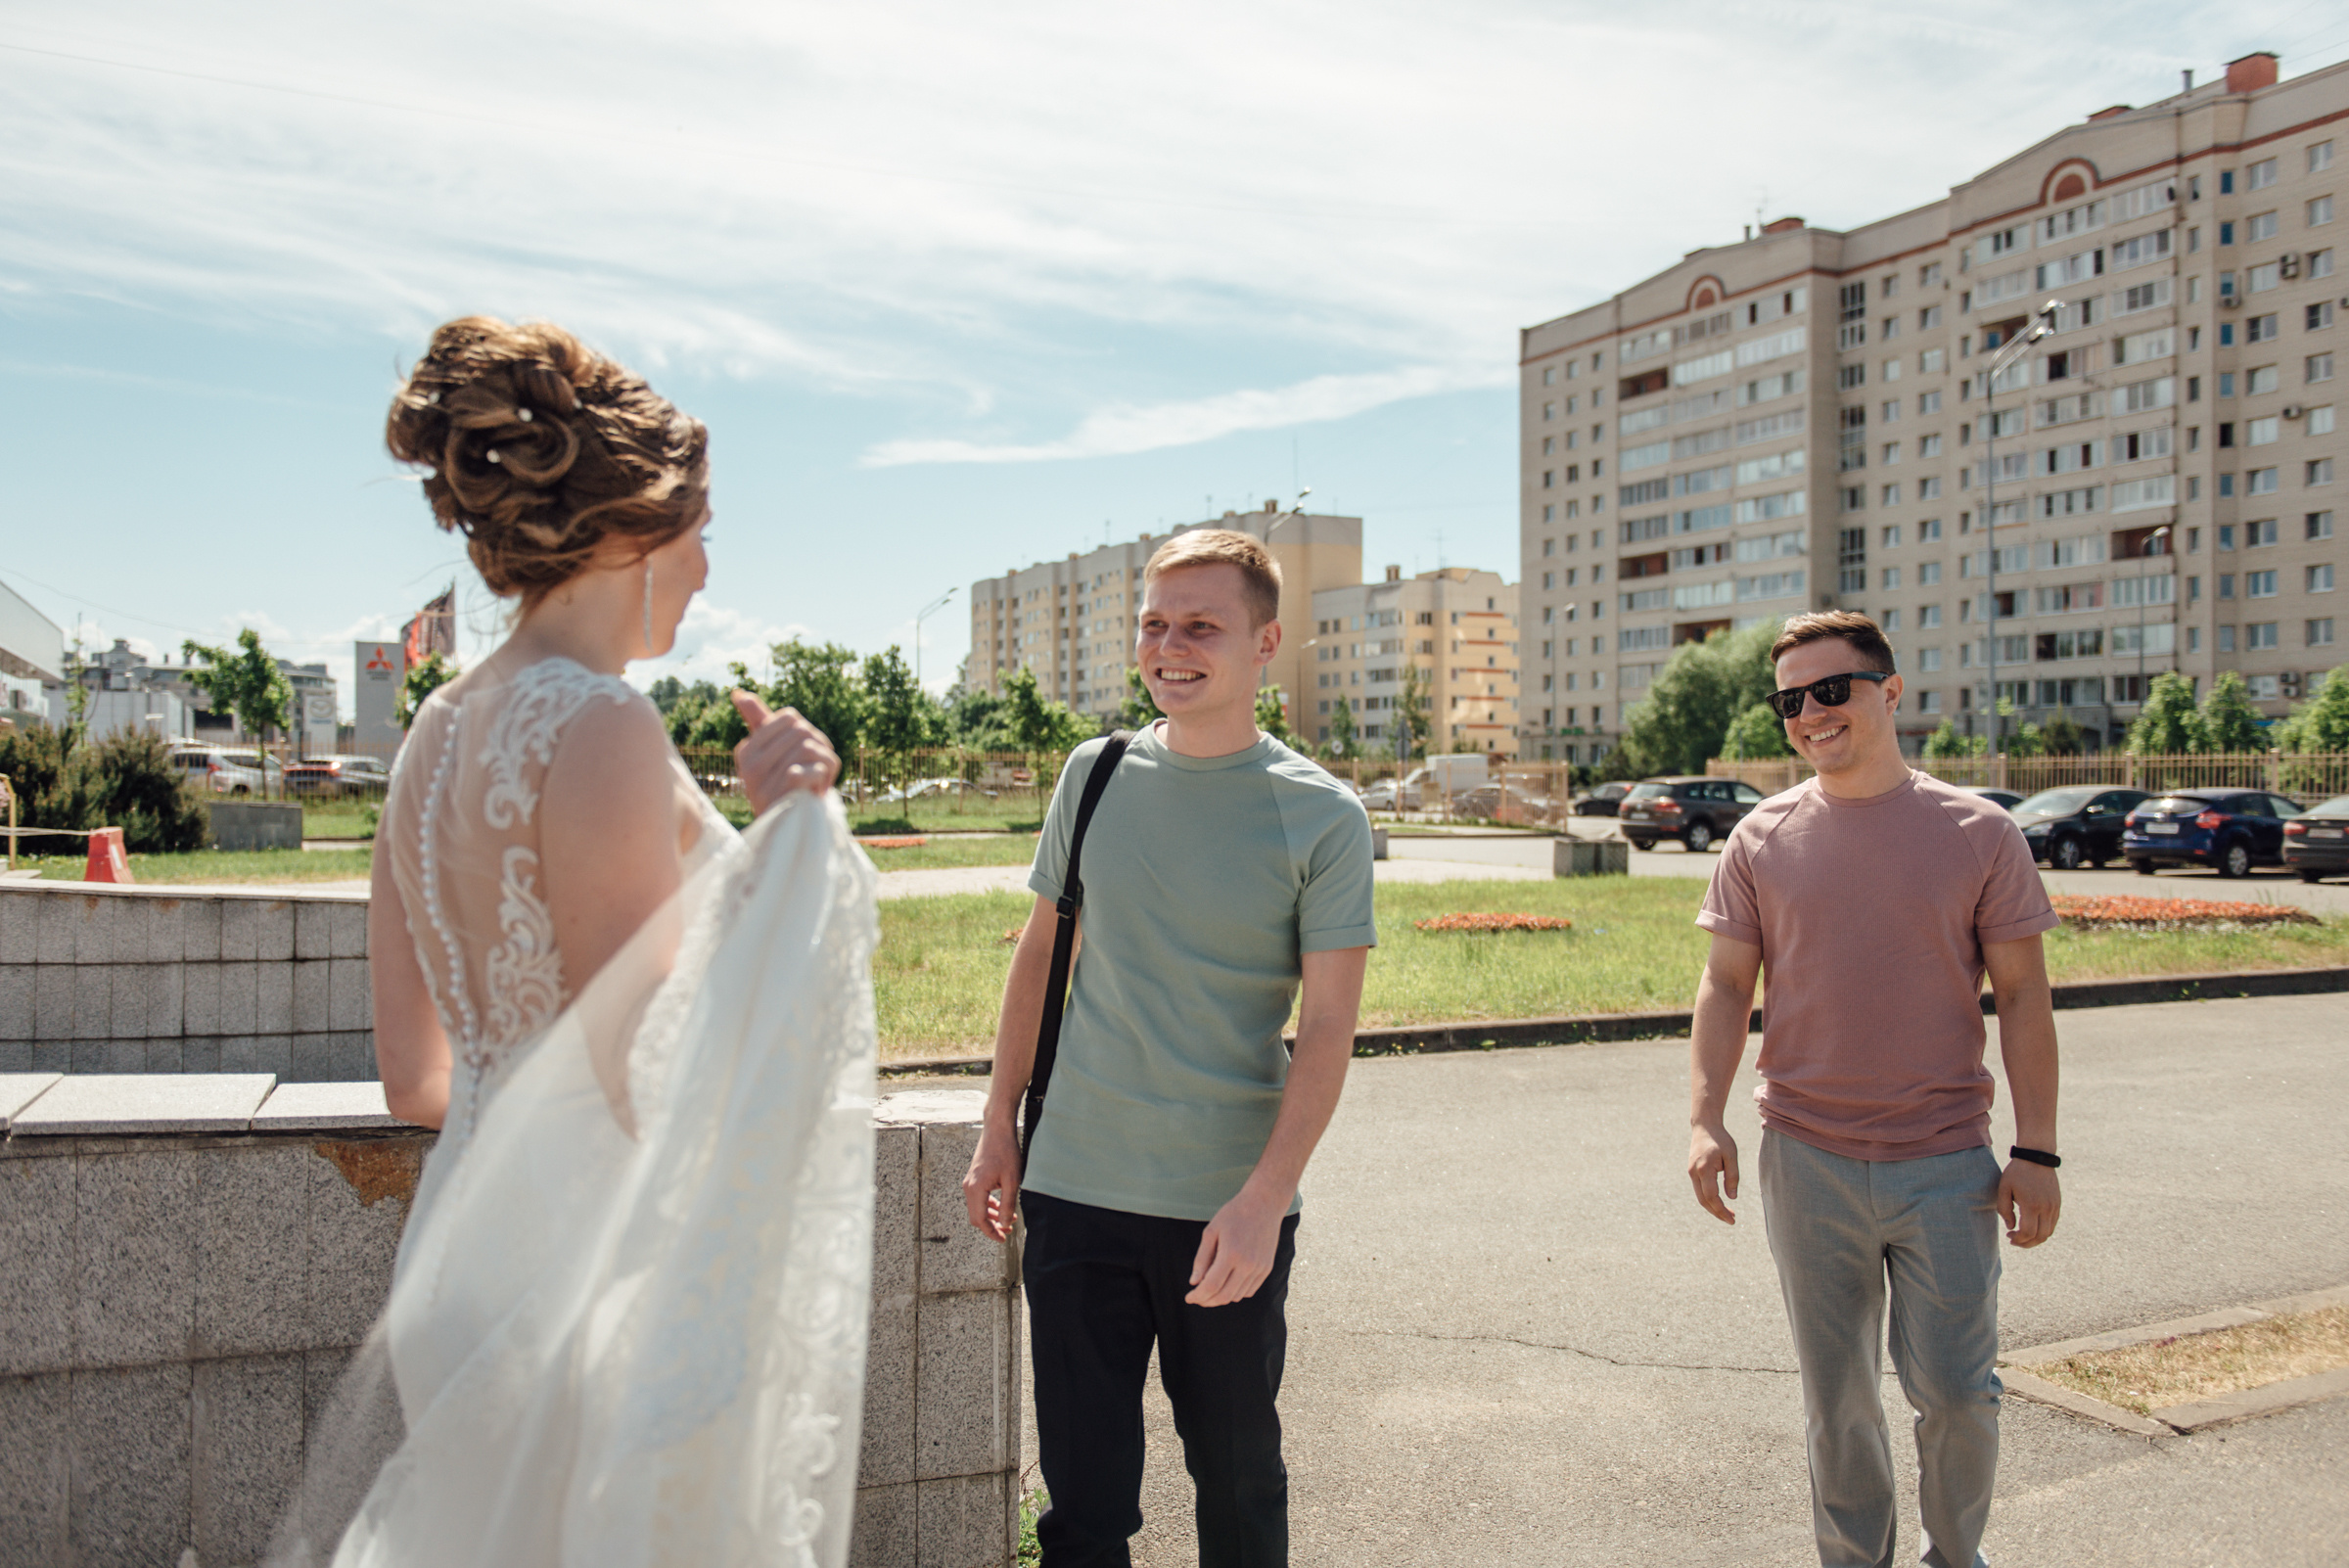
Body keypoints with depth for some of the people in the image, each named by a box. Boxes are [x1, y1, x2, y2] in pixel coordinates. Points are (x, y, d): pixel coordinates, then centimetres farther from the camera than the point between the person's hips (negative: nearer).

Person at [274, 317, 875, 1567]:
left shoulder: (439, 726, 7)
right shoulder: (597, 727, -19)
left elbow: (412, 1077, 10)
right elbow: (652, 1088, -22)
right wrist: (777, 835, -22)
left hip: (470, 1238, 9)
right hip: (600, 1265, -9)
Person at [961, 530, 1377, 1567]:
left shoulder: (1322, 817, -6)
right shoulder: (1096, 774, 3)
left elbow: (1327, 1029, -8)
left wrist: (1263, 1199, -17)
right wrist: (999, 1126, 10)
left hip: (1230, 1208, -2)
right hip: (1075, 1186, 2)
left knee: (1237, 1478, 13)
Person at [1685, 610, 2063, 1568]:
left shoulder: (1978, 834, -2)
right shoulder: (1761, 840, 1)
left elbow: (2022, 997, 1)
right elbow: (1726, 986, 3)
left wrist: (2036, 1149, -3)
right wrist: (1704, 1119, -7)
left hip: (1946, 1164, -1)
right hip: (1807, 1160, 1)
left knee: (1957, 1395, 5)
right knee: (1835, 1400, 12)